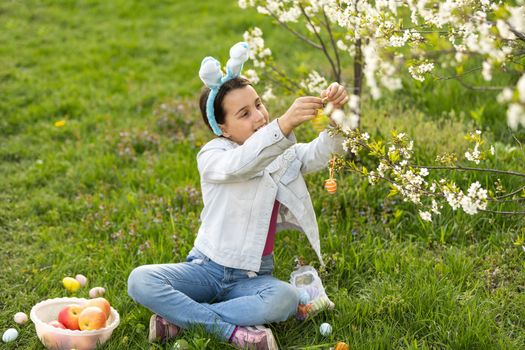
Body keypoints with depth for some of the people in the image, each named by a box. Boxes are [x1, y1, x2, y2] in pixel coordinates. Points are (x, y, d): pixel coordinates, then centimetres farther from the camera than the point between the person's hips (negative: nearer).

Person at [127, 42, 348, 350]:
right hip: (207, 267, -2)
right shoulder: (212, 156, -10)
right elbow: (240, 164, -33)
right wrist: (284, 125, -48)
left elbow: (321, 153, -11)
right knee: (141, 281, -27)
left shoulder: (283, 154, 6)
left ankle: (180, 317, -23)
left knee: (286, 298, -34)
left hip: (252, 276, 2)